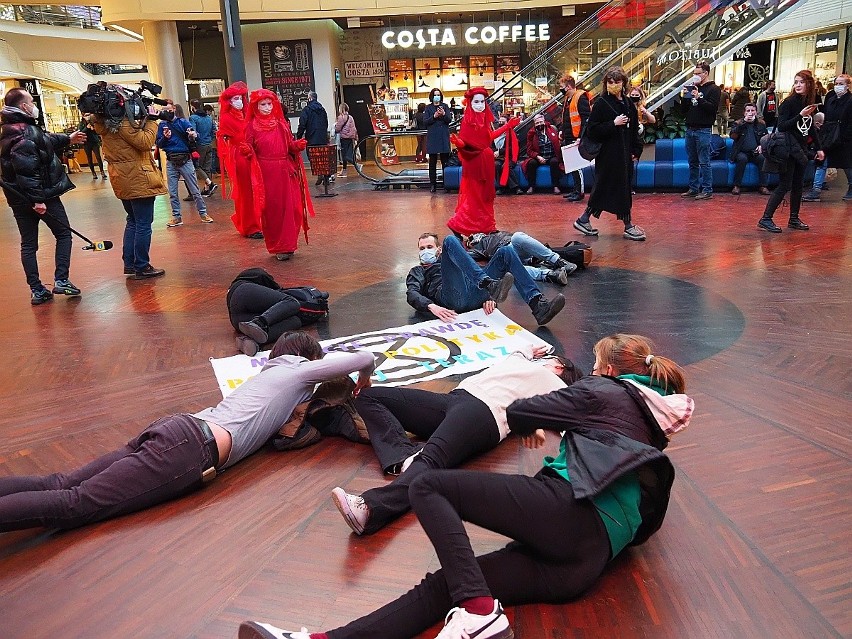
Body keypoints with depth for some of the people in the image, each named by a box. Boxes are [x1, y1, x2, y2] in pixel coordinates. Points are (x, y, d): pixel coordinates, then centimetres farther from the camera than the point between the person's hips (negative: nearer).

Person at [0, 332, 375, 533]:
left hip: (176, 426, 8)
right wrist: (363, 379, 29)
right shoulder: (299, 369, 13)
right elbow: (364, 357, 8)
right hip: (193, 448, -8)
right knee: (75, 504, -18)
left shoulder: (269, 371, 32)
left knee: (57, 486, -3)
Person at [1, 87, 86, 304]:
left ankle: (36, 291, 12)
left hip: (19, 199, 9)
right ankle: (61, 281, 2)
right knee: (63, 233, 8)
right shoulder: (24, 137, -20)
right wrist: (38, 199, -28)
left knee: (28, 243, 9)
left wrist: (67, 139, 43)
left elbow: (46, 139, 30)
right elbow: (27, 172, -28)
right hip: (42, 195, -9)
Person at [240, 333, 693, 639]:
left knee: (427, 487, -7)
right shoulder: (649, 420, 33)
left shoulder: (605, 391, 12)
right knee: (444, 586, -4)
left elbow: (516, 411, 12)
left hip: (568, 510, -8)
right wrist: (552, 427, 44)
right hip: (590, 560, 8)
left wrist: (529, 427, 36)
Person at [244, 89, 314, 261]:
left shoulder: (281, 123, 9)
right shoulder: (252, 125, 4)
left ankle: (286, 246, 10)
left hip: (284, 171, 2)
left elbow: (290, 146, 9)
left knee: (288, 208, -1)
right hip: (264, 173, -2)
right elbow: (249, 149, 3)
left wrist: (298, 145, -11)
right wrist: (246, 150, -18)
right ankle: (275, 246, 12)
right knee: (270, 209, 1)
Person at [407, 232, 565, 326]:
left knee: (506, 252, -9)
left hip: (475, 295, 4)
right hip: (454, 297, -4)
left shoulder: (443, 261, 42)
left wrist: (487, 296, -1)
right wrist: (432, 306, -16)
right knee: (450, 241, -18)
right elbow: (412, 294, 8)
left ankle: (539, 307, -27)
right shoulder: (417, 271, 32)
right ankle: (491, 286, -42)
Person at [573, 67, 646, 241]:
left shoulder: (628, 104, 11)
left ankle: (584, 219, 18)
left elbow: (634, 129, 17)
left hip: (625, 153, 7)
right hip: (608, 153, -7)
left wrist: (636, 150, 9)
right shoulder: (601, 103, -7)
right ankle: (628, 225, 4)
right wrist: (614, 124, -18)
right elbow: (592, 130, -13)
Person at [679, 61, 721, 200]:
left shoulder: (713, 89, -2)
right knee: (693, 162, 11)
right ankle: (693, 189, 18)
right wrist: (684, 97, -2)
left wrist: (698, 98, -21)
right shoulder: (693, 88, 17)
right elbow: (684, 109, 16)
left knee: (704, 162, -6)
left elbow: (713, 108, -15)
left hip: (703, 130, -7)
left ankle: (707, 190, -3)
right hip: (690, 129, 7)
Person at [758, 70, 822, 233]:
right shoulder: (789, 102, -10)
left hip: (800, 149, 7)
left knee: (798, 186, 10)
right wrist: (800, 115, -24)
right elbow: (781, 126, -16)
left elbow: (811, 127, 19)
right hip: (788, 150, -7)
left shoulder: (809, 103, 10)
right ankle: (765, 219, -6)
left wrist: (818, 148, 19)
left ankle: (794, 219, 19)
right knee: (784, 186, -9)